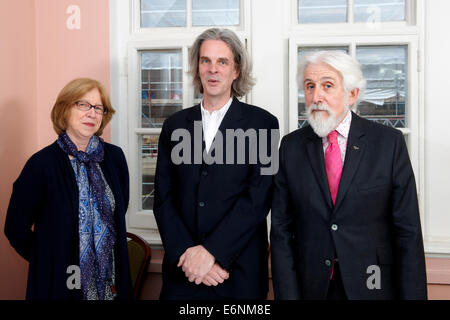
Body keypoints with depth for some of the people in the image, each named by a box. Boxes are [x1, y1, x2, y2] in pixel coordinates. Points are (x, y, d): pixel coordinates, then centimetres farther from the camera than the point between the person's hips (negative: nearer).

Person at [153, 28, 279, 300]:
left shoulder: (262, 123, -3)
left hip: (240, 271, -2)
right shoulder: (175, 125, 6)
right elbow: (164, 198, 2)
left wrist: (210, 251, -16)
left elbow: (258, 198, -11)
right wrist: (186, 253, -11)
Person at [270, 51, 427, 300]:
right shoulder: (291, 146, -2)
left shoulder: (389, 142, -7)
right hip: (311, 287, 2)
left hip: (373, 286, -1)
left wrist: (412, 294, -9)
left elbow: (408, 230, -6)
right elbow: (281, 229, -3)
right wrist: (287, 294, -8)